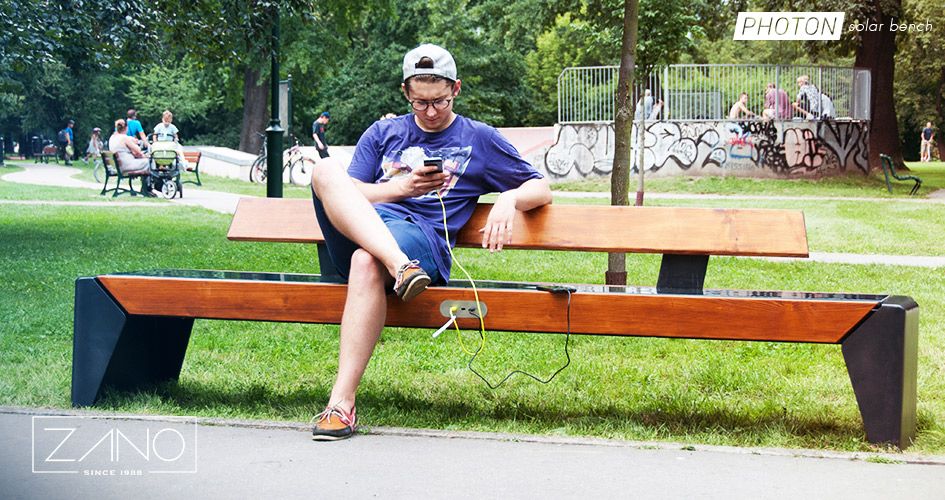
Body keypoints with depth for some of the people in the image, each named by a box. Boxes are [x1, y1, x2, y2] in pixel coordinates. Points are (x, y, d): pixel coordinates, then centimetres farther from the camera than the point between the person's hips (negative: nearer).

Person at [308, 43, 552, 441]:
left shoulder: (479, 139, 22)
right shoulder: (382, 134, 28)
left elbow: (541, 188, 17)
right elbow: (349, 194, 16)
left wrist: (508, 199, -5)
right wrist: (402, 187, -1)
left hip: (424, 234, -3)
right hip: (358, 229, 3)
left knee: (367, 261, -40)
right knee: (325, 170, -28)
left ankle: (342, 403, -42)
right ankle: (399, 266, -48)